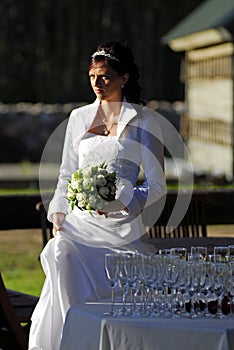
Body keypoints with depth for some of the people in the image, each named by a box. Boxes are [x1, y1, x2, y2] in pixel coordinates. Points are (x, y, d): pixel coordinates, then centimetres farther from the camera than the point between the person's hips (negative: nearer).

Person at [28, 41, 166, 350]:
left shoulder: (143, 120, 3)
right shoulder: (79, 117, 16)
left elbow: (156, 185, 2)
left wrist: (119, 201, -14)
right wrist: (59, 213, 4)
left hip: (121, 225, -3)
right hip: (80, 220, 3)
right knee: (61, 254, -28)